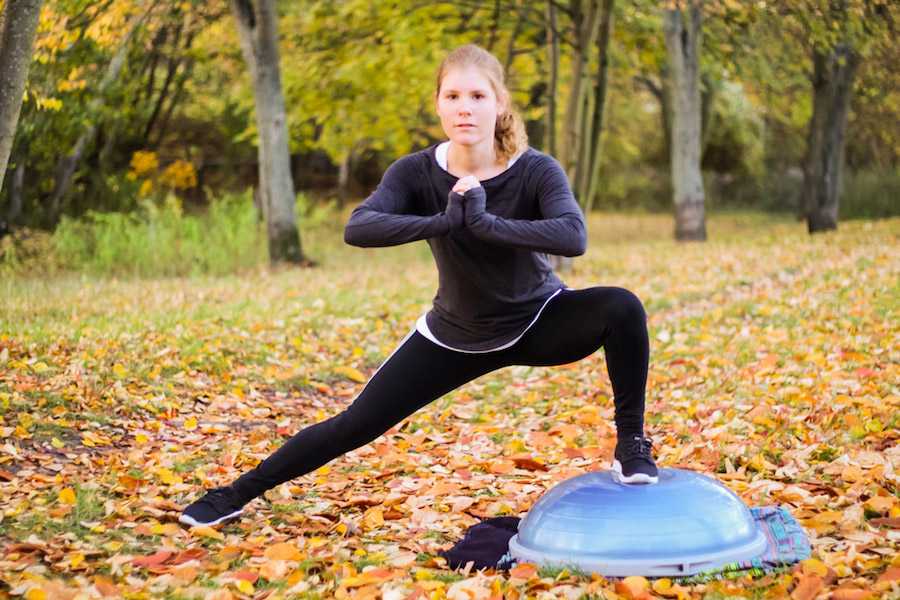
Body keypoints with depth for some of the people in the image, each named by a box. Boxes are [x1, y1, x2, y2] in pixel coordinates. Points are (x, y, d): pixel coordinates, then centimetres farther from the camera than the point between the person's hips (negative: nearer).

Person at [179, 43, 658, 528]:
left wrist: (485, 221, -44)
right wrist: (446, 220, -43)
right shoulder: (416, 173, -19)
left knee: (621, 307, -30)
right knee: (356, 424, 1)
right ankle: (238, 493, 20)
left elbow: (573, 237, -41)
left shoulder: (535, 171, -23)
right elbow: (357, 229, -34)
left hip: (538, 323, -1)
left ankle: (630, 445, -11)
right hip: (456, 336, 1)